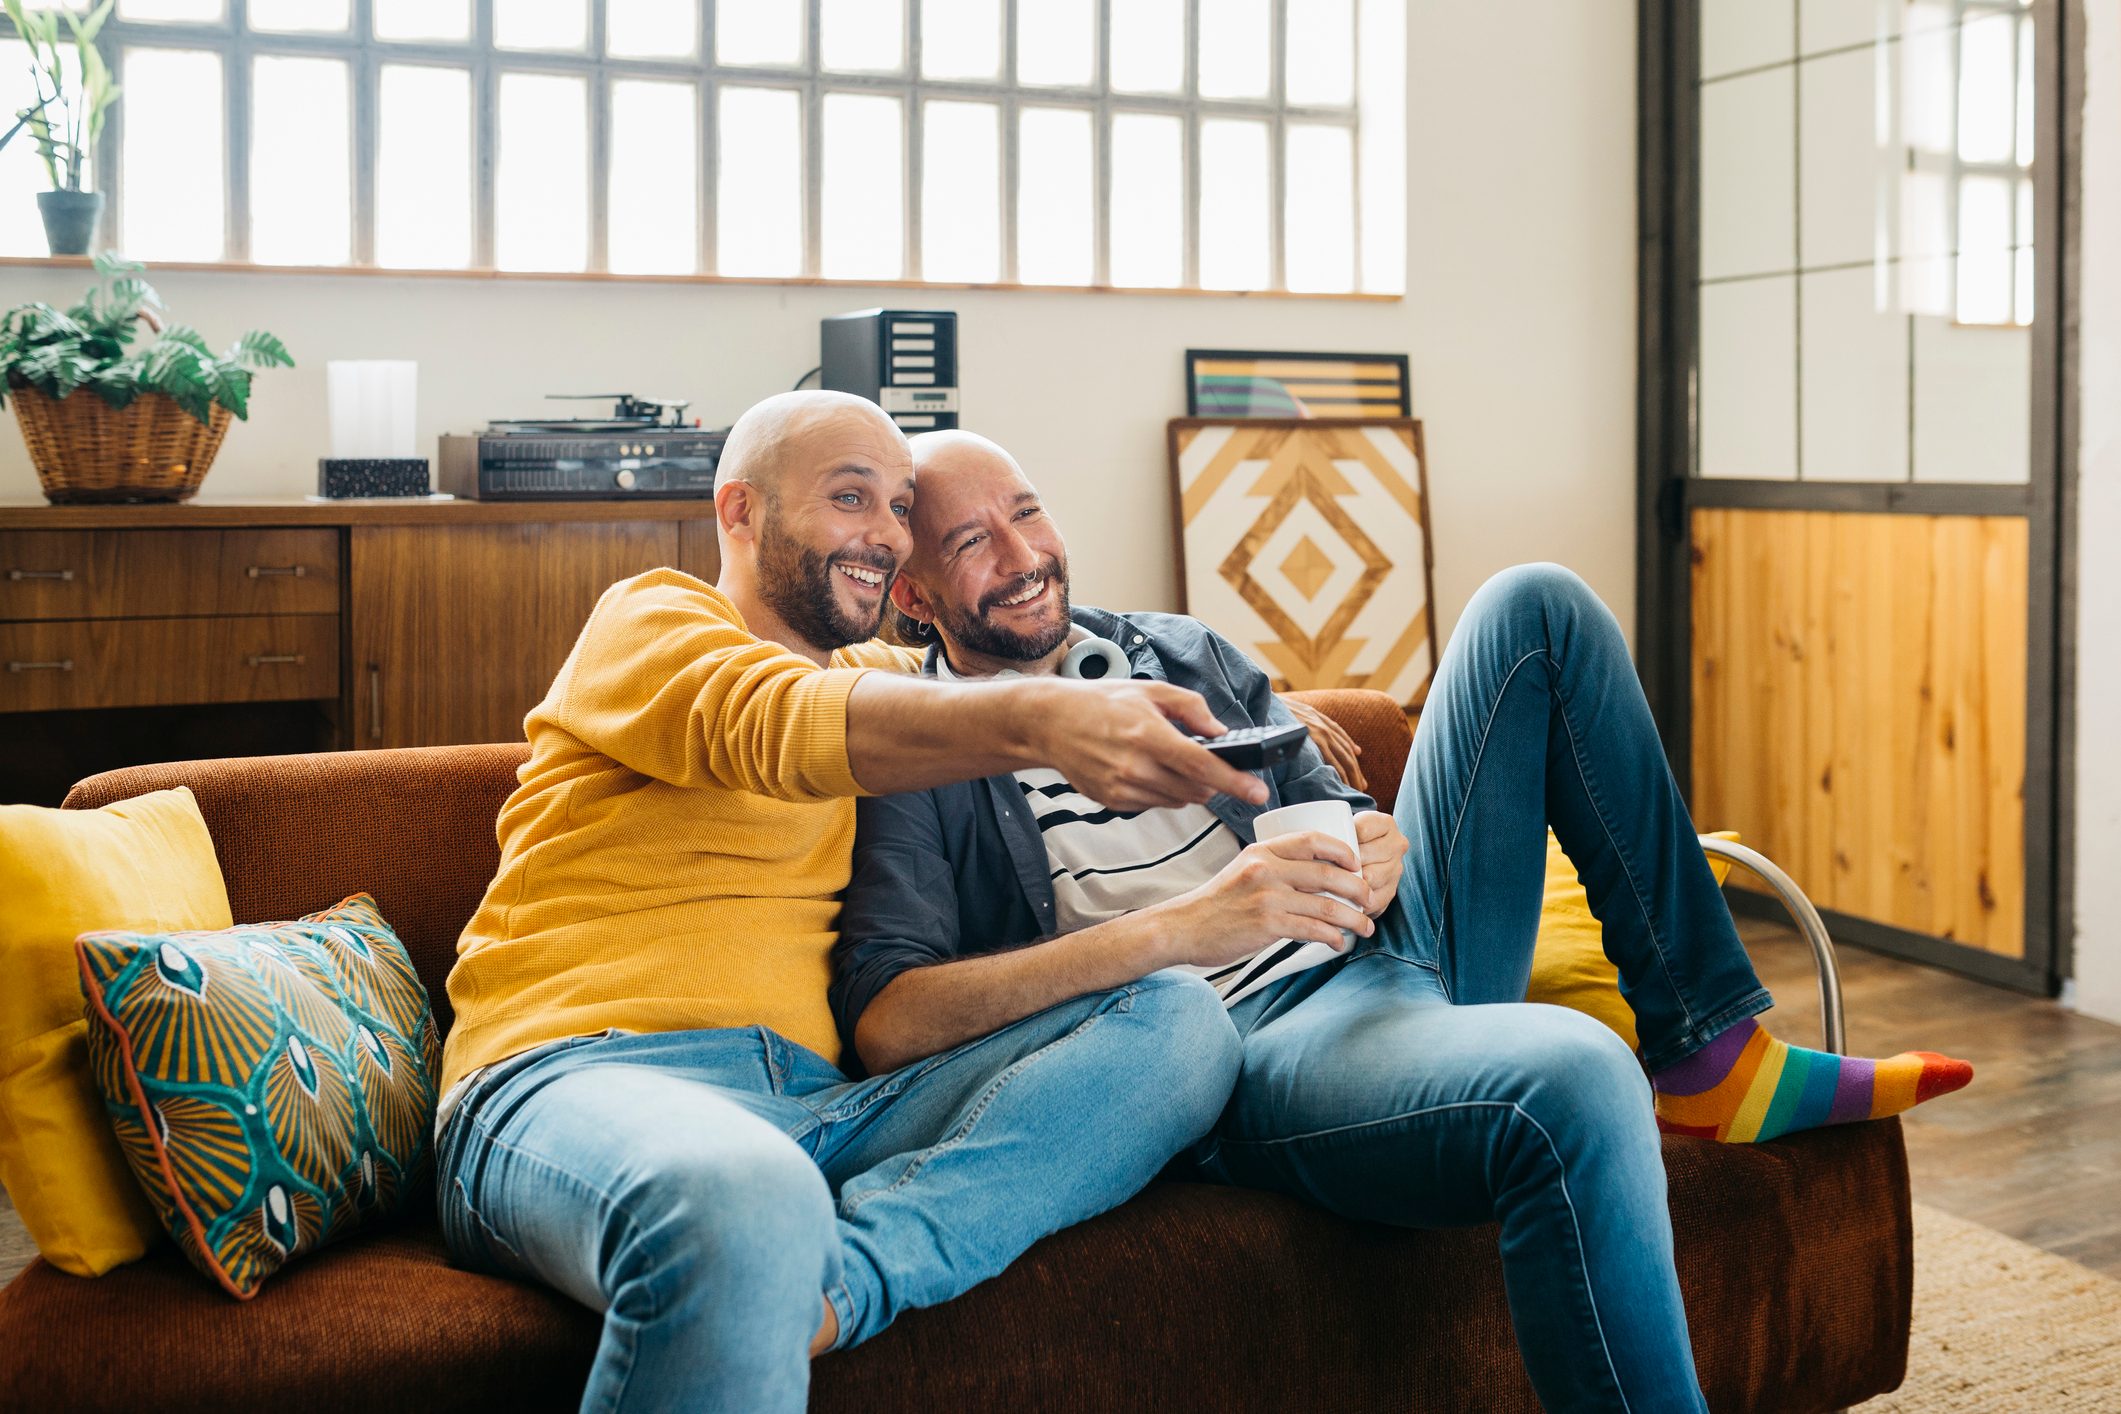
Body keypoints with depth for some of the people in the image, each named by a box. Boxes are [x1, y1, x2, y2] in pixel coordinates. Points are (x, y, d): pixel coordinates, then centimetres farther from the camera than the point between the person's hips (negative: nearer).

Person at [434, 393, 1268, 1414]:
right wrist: (1039, 721, -35)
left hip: (818, 1100, 8)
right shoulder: (649, 619, 6)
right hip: (573, 1078, -7)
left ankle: (840, 1272, -29)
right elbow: (785, 726, -16)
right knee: (744, 1201, -44)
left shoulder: (877, 675, 26)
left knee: (1180, 1024, -13)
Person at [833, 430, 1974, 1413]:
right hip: (1236, 1051, -8)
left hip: (1385, 952, 8)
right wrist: (1177, 928, -24)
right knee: (1570, 1078, -38)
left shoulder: (1181, 654, 22)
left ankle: (1710, 1053, 2)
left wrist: (1374, 851, -2)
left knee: (1538, 610, 4)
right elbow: (882, 1022, -15)